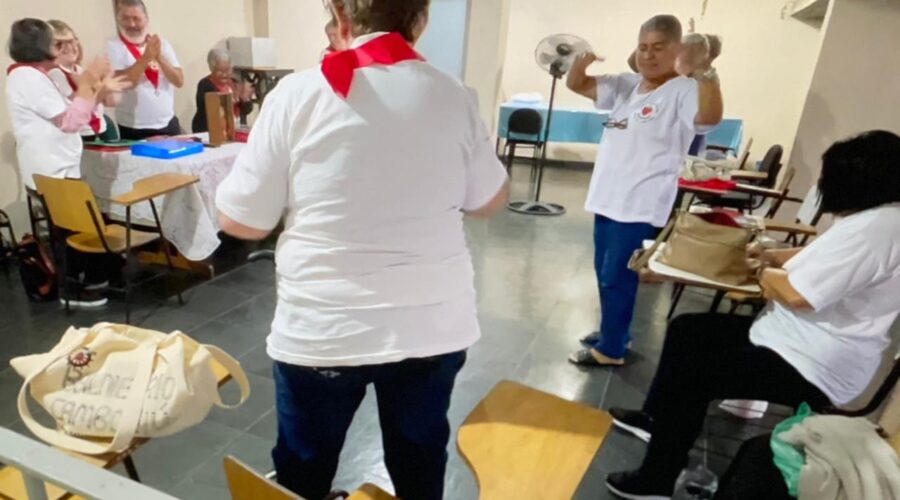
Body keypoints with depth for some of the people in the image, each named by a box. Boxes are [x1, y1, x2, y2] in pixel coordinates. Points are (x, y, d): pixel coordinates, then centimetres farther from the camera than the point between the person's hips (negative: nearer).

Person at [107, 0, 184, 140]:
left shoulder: (162, 44, 7)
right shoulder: (114, 46, -3)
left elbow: (179, 81, 0)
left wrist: (159, 57, -13)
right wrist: (146, 57, -21)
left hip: (168, 124, 4)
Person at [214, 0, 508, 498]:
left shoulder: (298, 94, -10)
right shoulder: (454, 97, -4)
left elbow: (240, 221, -4)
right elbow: (489, 201, 9)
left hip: (321, 331, -1)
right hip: (433, 327, 3)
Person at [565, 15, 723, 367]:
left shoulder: (683, 92, -12)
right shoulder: (626, 85, 10)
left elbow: (710, 117, -32)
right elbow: (577, 85, 12)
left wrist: (703, 71, -49)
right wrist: (580, 63, -11)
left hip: (640, 208, -8)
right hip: (607, 200, 8)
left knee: (618, 279, -1)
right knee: (604, 274, 18)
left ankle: (611, 350, 14)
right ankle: (614, 332, 36)